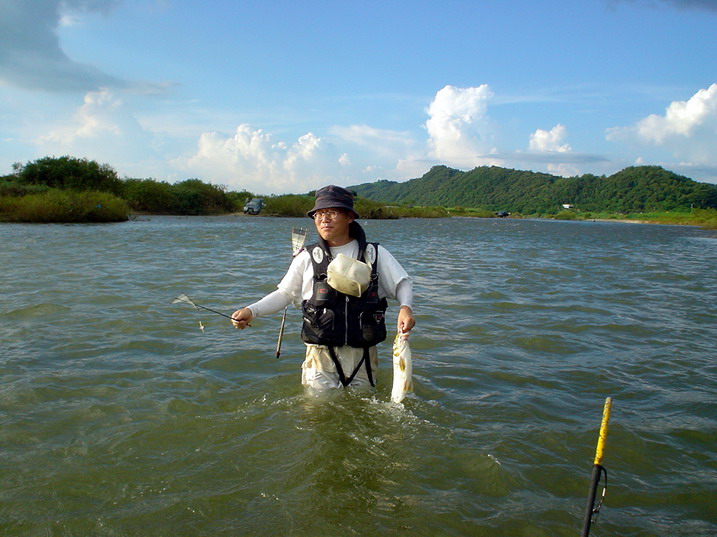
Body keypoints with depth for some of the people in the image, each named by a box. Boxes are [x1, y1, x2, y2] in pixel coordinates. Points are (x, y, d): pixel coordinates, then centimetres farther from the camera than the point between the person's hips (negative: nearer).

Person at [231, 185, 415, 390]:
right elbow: (284, 294, 8)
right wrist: (251, 311, -7)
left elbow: (403, 283, 6)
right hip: (321, 355, 0)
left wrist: (405, 307, -15)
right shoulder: (307, 258, 4)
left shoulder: (374, 254, 3)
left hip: (362, 355, 1)